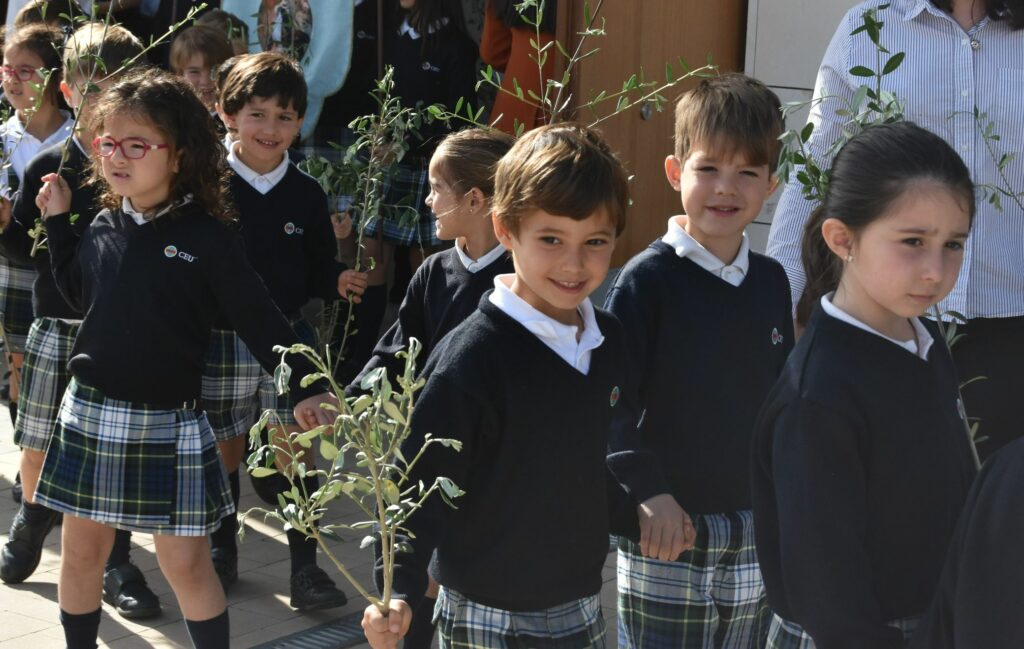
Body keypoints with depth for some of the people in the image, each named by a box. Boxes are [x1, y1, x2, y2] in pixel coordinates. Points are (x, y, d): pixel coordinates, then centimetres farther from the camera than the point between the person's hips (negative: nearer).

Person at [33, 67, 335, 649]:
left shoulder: (207, 236, -11)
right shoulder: (105, 226, 4)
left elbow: (258, 317, -10)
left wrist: (306, 387, -15)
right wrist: (58, 222, 13)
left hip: (169, 422, -5)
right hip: (92, 412, 5)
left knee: (187, 562, 0)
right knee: (82, 551, 12)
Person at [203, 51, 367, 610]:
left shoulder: (306, 195, 1)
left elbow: (315, 272, 8)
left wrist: (339, 282, -12)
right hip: (221, 343, -1)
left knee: (297, 454, 1)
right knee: (224, 453, 12)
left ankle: (305, 565, 11)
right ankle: (222, 553, 30)